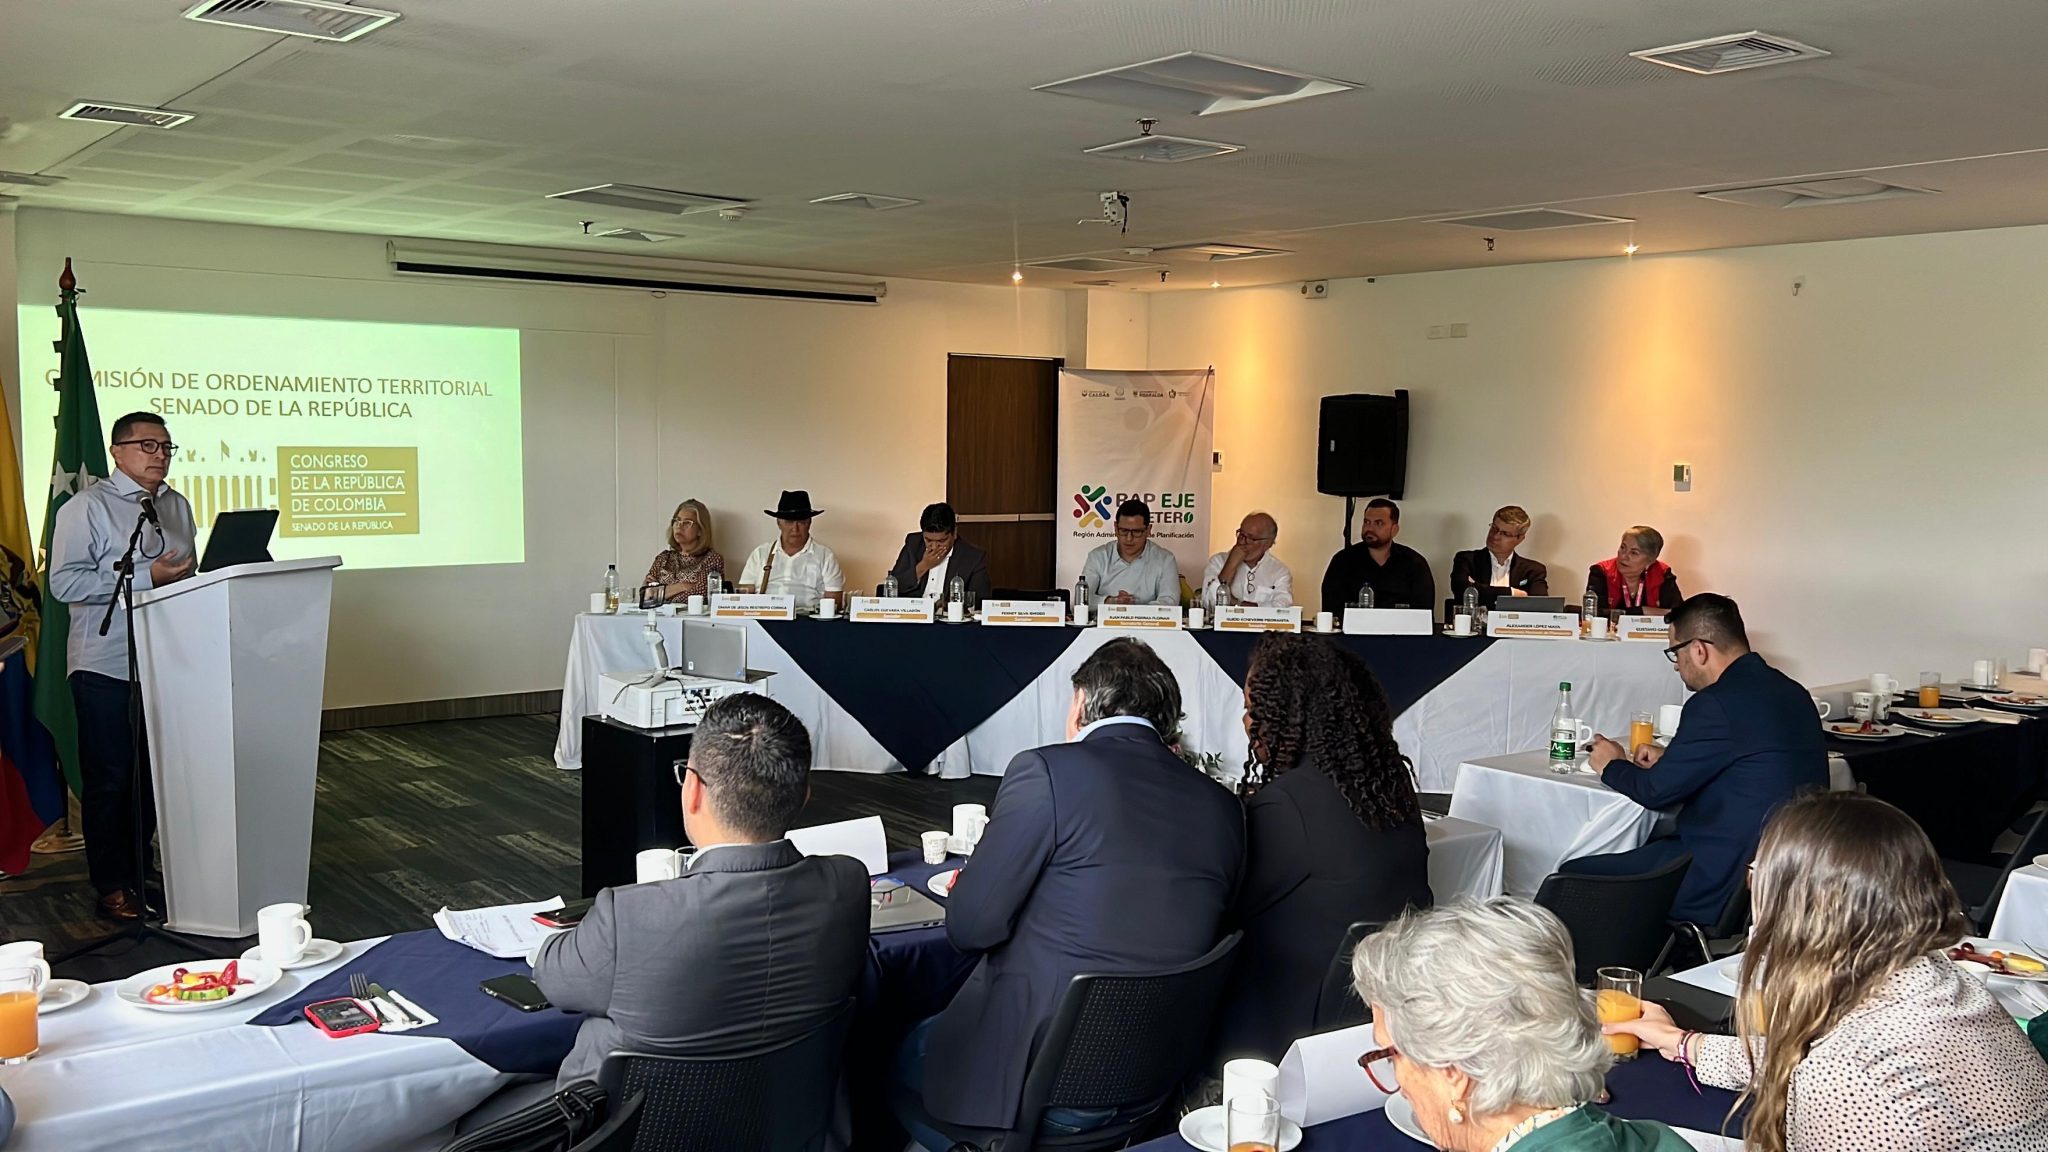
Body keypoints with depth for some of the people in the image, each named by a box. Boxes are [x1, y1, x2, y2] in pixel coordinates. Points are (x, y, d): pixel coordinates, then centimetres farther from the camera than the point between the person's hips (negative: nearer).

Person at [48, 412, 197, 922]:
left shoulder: (178, 506, 13)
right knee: (109, 779, 2)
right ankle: (111, 886, 13)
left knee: (155, 772, 11)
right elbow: (65, 582, -17)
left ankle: (140, 871, 25)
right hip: (107, 666, -6)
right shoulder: (87, 507, -8)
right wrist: (147, 577, -21)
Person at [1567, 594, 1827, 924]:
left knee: (1572, 875, -5)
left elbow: (1657, 791, -10)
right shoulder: (1791, 692, 9)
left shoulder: (1717, 703, -18)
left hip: (1726, 883, -10)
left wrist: (1611, 766, 9)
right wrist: (1670, 759, 21)